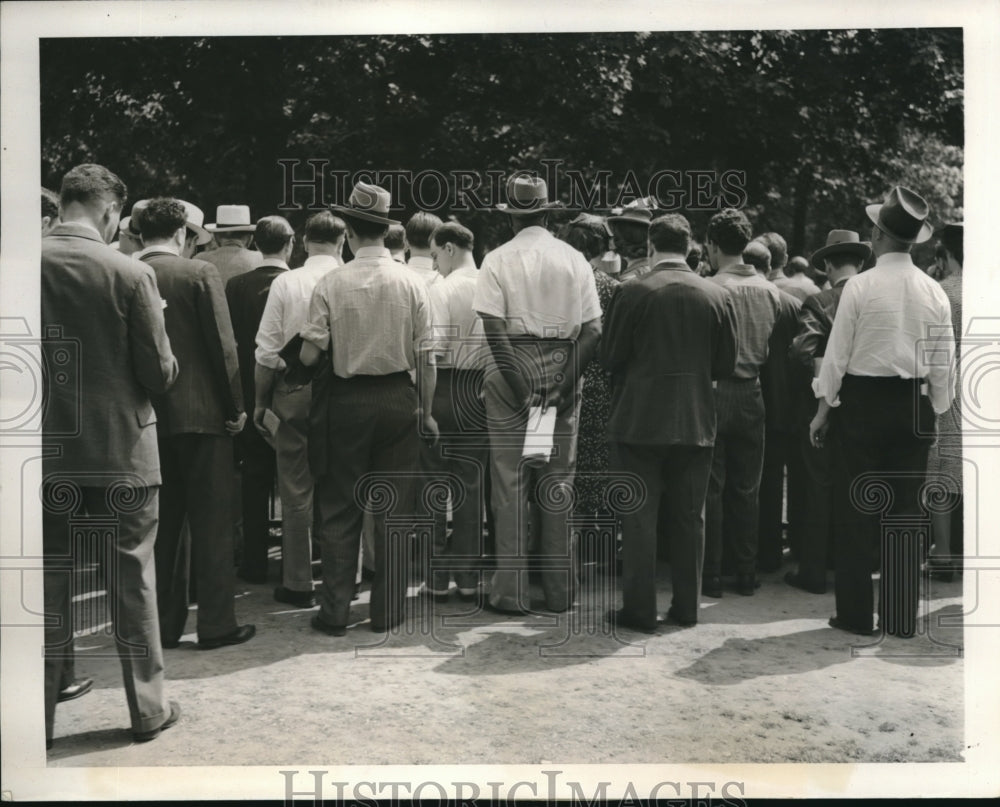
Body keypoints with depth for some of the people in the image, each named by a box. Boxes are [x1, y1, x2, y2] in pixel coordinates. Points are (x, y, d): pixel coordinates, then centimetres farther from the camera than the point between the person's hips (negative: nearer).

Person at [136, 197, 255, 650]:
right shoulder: (199, 273, -8)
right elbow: (222, 345, -11)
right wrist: (235, 406, -3)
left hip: (146, 416, 5)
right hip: (201, 412, -4)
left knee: (161, 523, 13)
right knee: (212, 521, 3)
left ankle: (163, 624, 20)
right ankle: (216, 625, 8)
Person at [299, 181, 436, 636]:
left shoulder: (330, 284, -8)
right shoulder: (412, 283, -3)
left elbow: (310, 355, -9)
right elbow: (425, 358, -2)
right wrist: (426, 411, 6)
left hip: (345, 401, -1)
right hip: (397, 400, 1)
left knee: (339, 511, 9)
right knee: (393, 511, 9)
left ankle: (335, 612, 15)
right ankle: (387, 612, 15)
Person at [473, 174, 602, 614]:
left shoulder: (498, 260, -2)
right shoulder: (574, 259, 5)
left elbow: (494, 330, -13)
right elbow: (593, 330, -3)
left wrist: (522, 387, -12)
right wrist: (562, 384, -6)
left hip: (511, 368, -2)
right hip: (564, 369, 2)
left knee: (510, 480, 3)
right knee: (558, 479, 9)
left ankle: (511, 590, 7)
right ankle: (560, 589, 16)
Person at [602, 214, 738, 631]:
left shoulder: (631, 292, -9)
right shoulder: (718, 296, 0)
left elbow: (610, 357, -5)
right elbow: (726, 365, 4)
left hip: (640, 420, -3)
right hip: (696, 423, 3)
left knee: (638, 517, 4)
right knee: (689, 518, 13)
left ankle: (639, 609, 8)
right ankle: (686, 607, 21)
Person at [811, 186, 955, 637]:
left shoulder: (861, 286, -9)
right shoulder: (934, 292, 3)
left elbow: (837, 354, -7)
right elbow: (944, 364, 5)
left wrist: (822, 411, 1)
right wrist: (936, 412, 16)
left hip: (864, 402, -3)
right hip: (914, 408, 4)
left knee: (858, 513, 5)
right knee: (905, 514, 9)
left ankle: (856, 614, 11)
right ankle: (902, 617, 16)